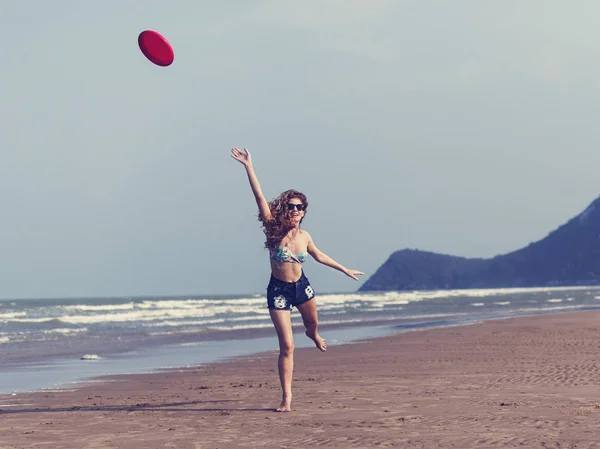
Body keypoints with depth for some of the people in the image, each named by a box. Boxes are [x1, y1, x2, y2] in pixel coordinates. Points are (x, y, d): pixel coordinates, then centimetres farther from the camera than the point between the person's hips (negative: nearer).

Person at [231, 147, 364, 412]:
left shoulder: (304, 236, -3)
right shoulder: (274, 229, -14)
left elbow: (319, 256, 18)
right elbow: (259, 197, -23)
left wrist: (344, 270, 27)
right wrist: (248, 167, -30)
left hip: (302, 286, 4)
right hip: (278, 290, -4)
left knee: (312, 324, 31)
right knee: (287, 346, -9)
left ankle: (313, 336, 70)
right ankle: (287, 396, -3)